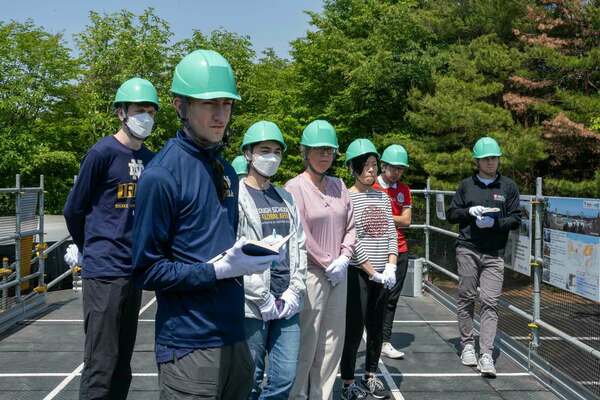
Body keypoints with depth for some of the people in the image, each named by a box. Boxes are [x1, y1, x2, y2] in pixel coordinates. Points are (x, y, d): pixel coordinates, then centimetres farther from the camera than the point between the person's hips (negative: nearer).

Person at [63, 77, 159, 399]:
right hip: (104, 271, -6)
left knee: (122, 363, 14)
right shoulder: (103, 152, -9)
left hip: (133, 270, 6)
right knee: (101, 367, -3)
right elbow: (73, 210, -1)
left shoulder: (149, 159, 9)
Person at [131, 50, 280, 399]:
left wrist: (245, 258, 3)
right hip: (190, 346, -7)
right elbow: (148, 271, -13)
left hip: (234, 336, 8)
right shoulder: (161, 176, -14)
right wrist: (219, 270, -19)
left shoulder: (226, 170, 10)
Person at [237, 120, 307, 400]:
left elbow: (299, 248, 13)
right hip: (252, 307, -5)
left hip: (287, 306, 5)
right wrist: (263, 299, -13)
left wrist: (293, 293, 1)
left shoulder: (286, 198, 14)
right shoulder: (236, 197, -6)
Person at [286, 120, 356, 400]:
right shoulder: (295, 187, -8)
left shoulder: (338, 185, 10)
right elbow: (300, 235, -13)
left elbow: (350, 226, 12)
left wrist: (344, 258, -3)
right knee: (306, 342, -1)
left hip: (338, 274, 6)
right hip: (310, 273, -6)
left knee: (333, 340, 11)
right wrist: (327, 263, -10)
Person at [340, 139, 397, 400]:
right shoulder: (347, 198, -8)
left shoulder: (382, 197, 11)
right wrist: (373, 273, -13)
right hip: (357, 273, -6)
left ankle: (370, 376, 28)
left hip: (383, 276, 6)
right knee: (354, 330, 0)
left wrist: (391, 266, -4)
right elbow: (353, 241, -13)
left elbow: (391, 233, 9)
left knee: (377, 329, 13)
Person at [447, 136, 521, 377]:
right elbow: (451, 214, 10)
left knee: (490, 302, -7)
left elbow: (516, 220, 5)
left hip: (494, 254, -1)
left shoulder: (509, 187, 8)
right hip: (467, 250, 1)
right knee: (466, 298, 5)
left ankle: (486, 355, -7)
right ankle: (467, 346, 19)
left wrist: (495, 222, -12)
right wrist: (469, 211, -8)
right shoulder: (467, 185, 10)